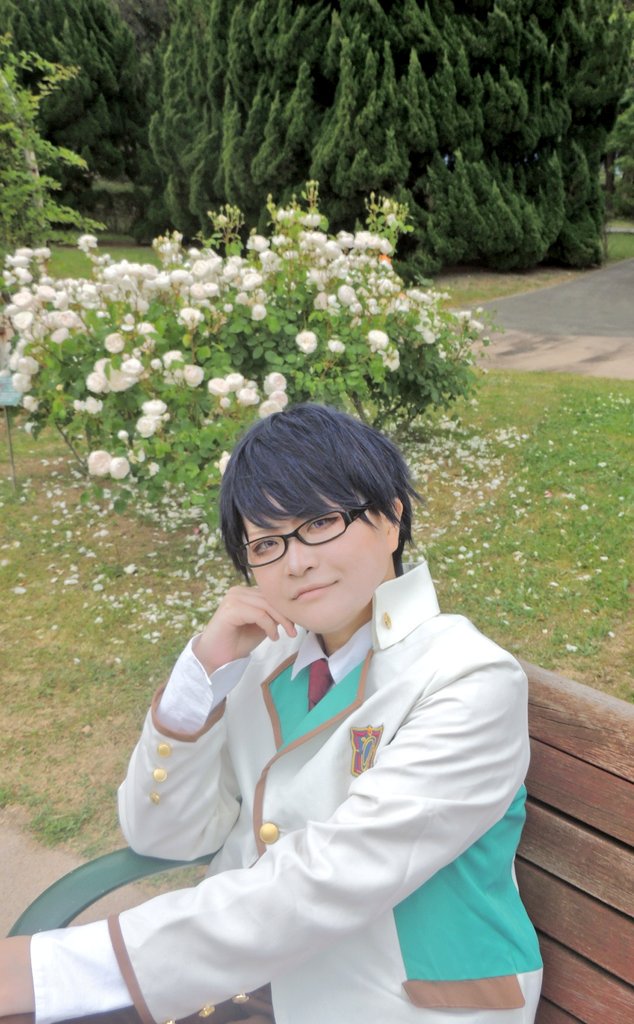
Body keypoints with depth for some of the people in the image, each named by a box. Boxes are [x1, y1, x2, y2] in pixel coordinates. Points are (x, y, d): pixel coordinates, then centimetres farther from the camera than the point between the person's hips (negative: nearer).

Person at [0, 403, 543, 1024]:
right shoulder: (271, 657, -1)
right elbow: (162, 835, -1)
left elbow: (326, 884, -26)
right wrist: (205, 669, -15)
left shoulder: (473, 684, -18)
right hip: (248, 973, 5)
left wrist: (54, 969, -26)